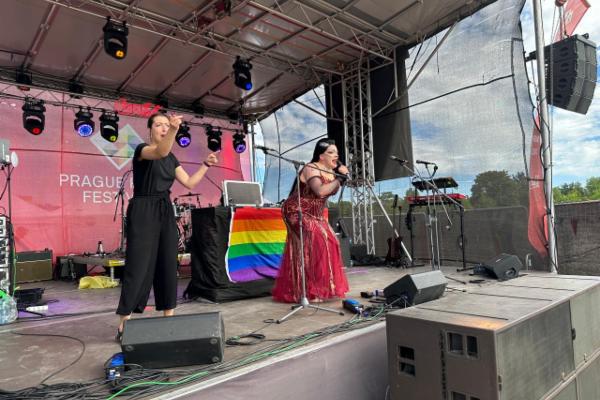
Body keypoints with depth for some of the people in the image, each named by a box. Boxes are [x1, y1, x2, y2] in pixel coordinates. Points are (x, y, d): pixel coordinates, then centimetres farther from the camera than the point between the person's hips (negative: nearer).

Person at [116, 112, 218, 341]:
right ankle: (124, 324, 2)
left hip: (166, 212, 7)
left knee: (168, 266, 6)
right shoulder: (141, 150, -6)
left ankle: (169, 318, 15)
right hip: (143, 212, -7)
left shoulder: (171, 158, 15)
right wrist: (174, 130, -47)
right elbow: (161, 152, -31)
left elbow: (189, 183, 11)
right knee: (138, 267, -7)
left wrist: (206, 165, 5)